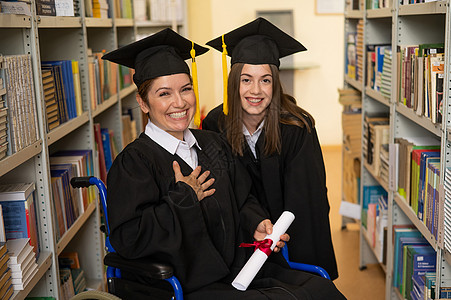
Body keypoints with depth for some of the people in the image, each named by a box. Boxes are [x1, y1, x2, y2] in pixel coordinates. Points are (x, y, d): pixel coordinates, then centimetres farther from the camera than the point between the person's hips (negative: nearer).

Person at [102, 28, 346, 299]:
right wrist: (185, 198, -13)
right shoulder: (134, 162, -9)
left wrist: (255, 224, -3)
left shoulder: (213, 144, 12)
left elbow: (242, 201, 19)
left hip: (237, 273, 7)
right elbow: (128, 239, -20)